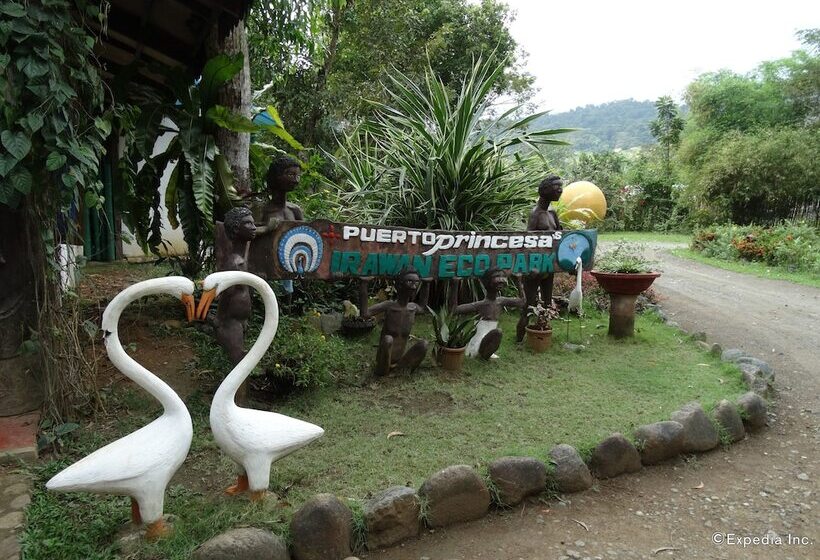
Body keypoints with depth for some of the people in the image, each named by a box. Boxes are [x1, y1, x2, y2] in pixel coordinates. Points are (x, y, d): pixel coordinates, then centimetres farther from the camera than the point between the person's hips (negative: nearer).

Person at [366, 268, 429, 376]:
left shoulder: (414, 307, 1)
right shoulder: (389, 306, -14)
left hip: (400, 359, 4)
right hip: (384, 359, -4)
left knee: (424, 344, -17)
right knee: (388, 339, -33)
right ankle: (383, 371, -16)